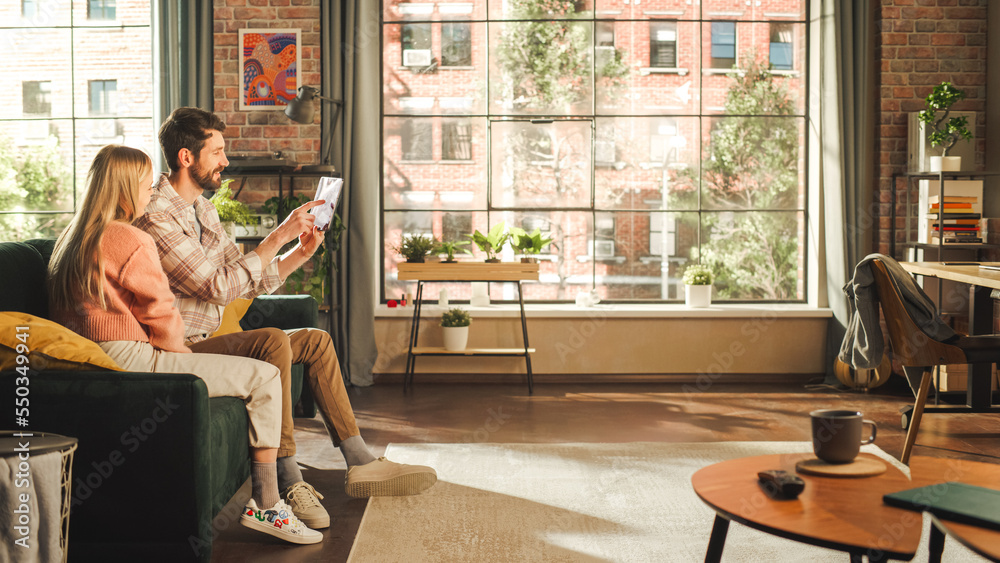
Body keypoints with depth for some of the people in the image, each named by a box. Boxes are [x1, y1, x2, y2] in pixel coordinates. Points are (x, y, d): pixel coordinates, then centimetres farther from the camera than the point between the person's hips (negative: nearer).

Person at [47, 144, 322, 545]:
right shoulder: (133, 241, -13)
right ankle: (266, 505, -3)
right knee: (264, 377, -6)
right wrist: (184, 353, 10)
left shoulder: (74, 239, 17)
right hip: (130, 361, -11)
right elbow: (162, 317, -11)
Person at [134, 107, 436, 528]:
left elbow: (251, 283, 15)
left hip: (209, 340, 10)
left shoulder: (202, 209, 15)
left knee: (316, 341, 3)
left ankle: (361, 464, 1)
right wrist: (280, 235, -21)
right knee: (273, 340, -30)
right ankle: (287, 481, -25)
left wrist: (301, 253, 0)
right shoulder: (156, 216, -17)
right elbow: (219, 286, -25)